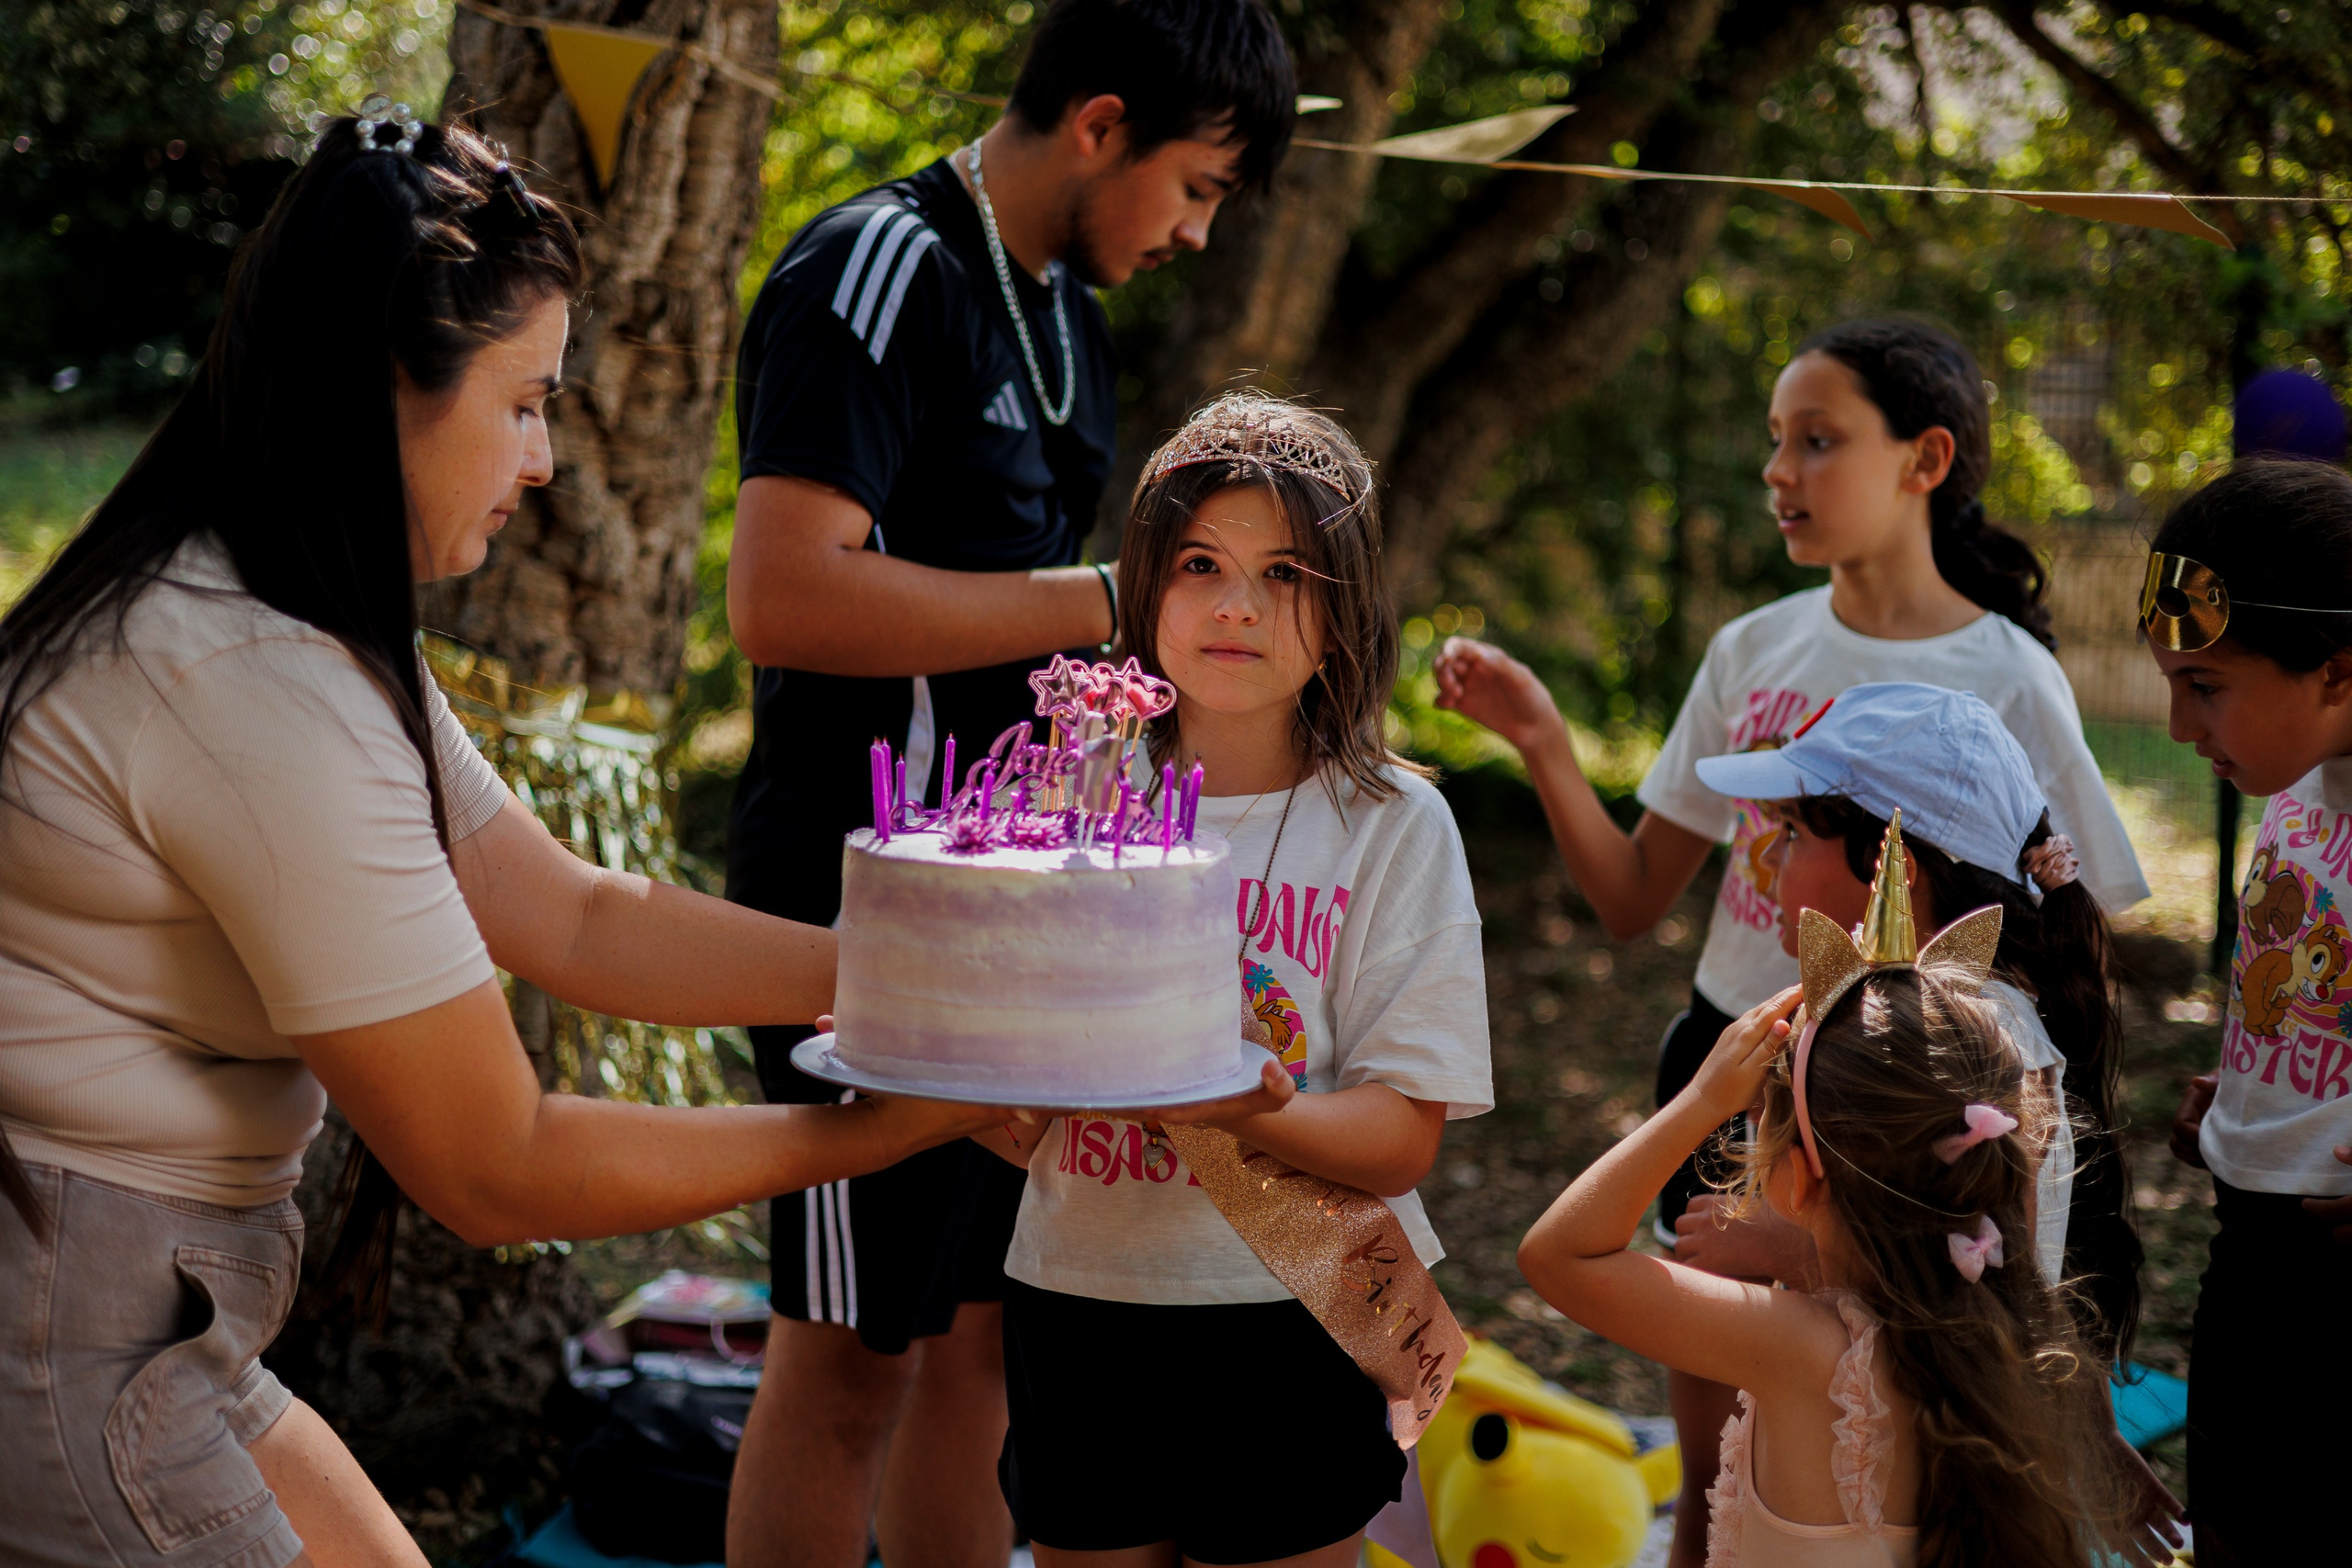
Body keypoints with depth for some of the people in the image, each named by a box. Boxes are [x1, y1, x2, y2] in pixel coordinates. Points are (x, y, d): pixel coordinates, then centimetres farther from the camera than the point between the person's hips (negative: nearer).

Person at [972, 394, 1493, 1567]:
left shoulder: (1392, 825, -3)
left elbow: (1400, 1141, -11)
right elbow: (1016, 1135, 1)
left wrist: (1222, 1102, -29)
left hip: (1288, 1325, -2)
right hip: (1076, 1305, 2)